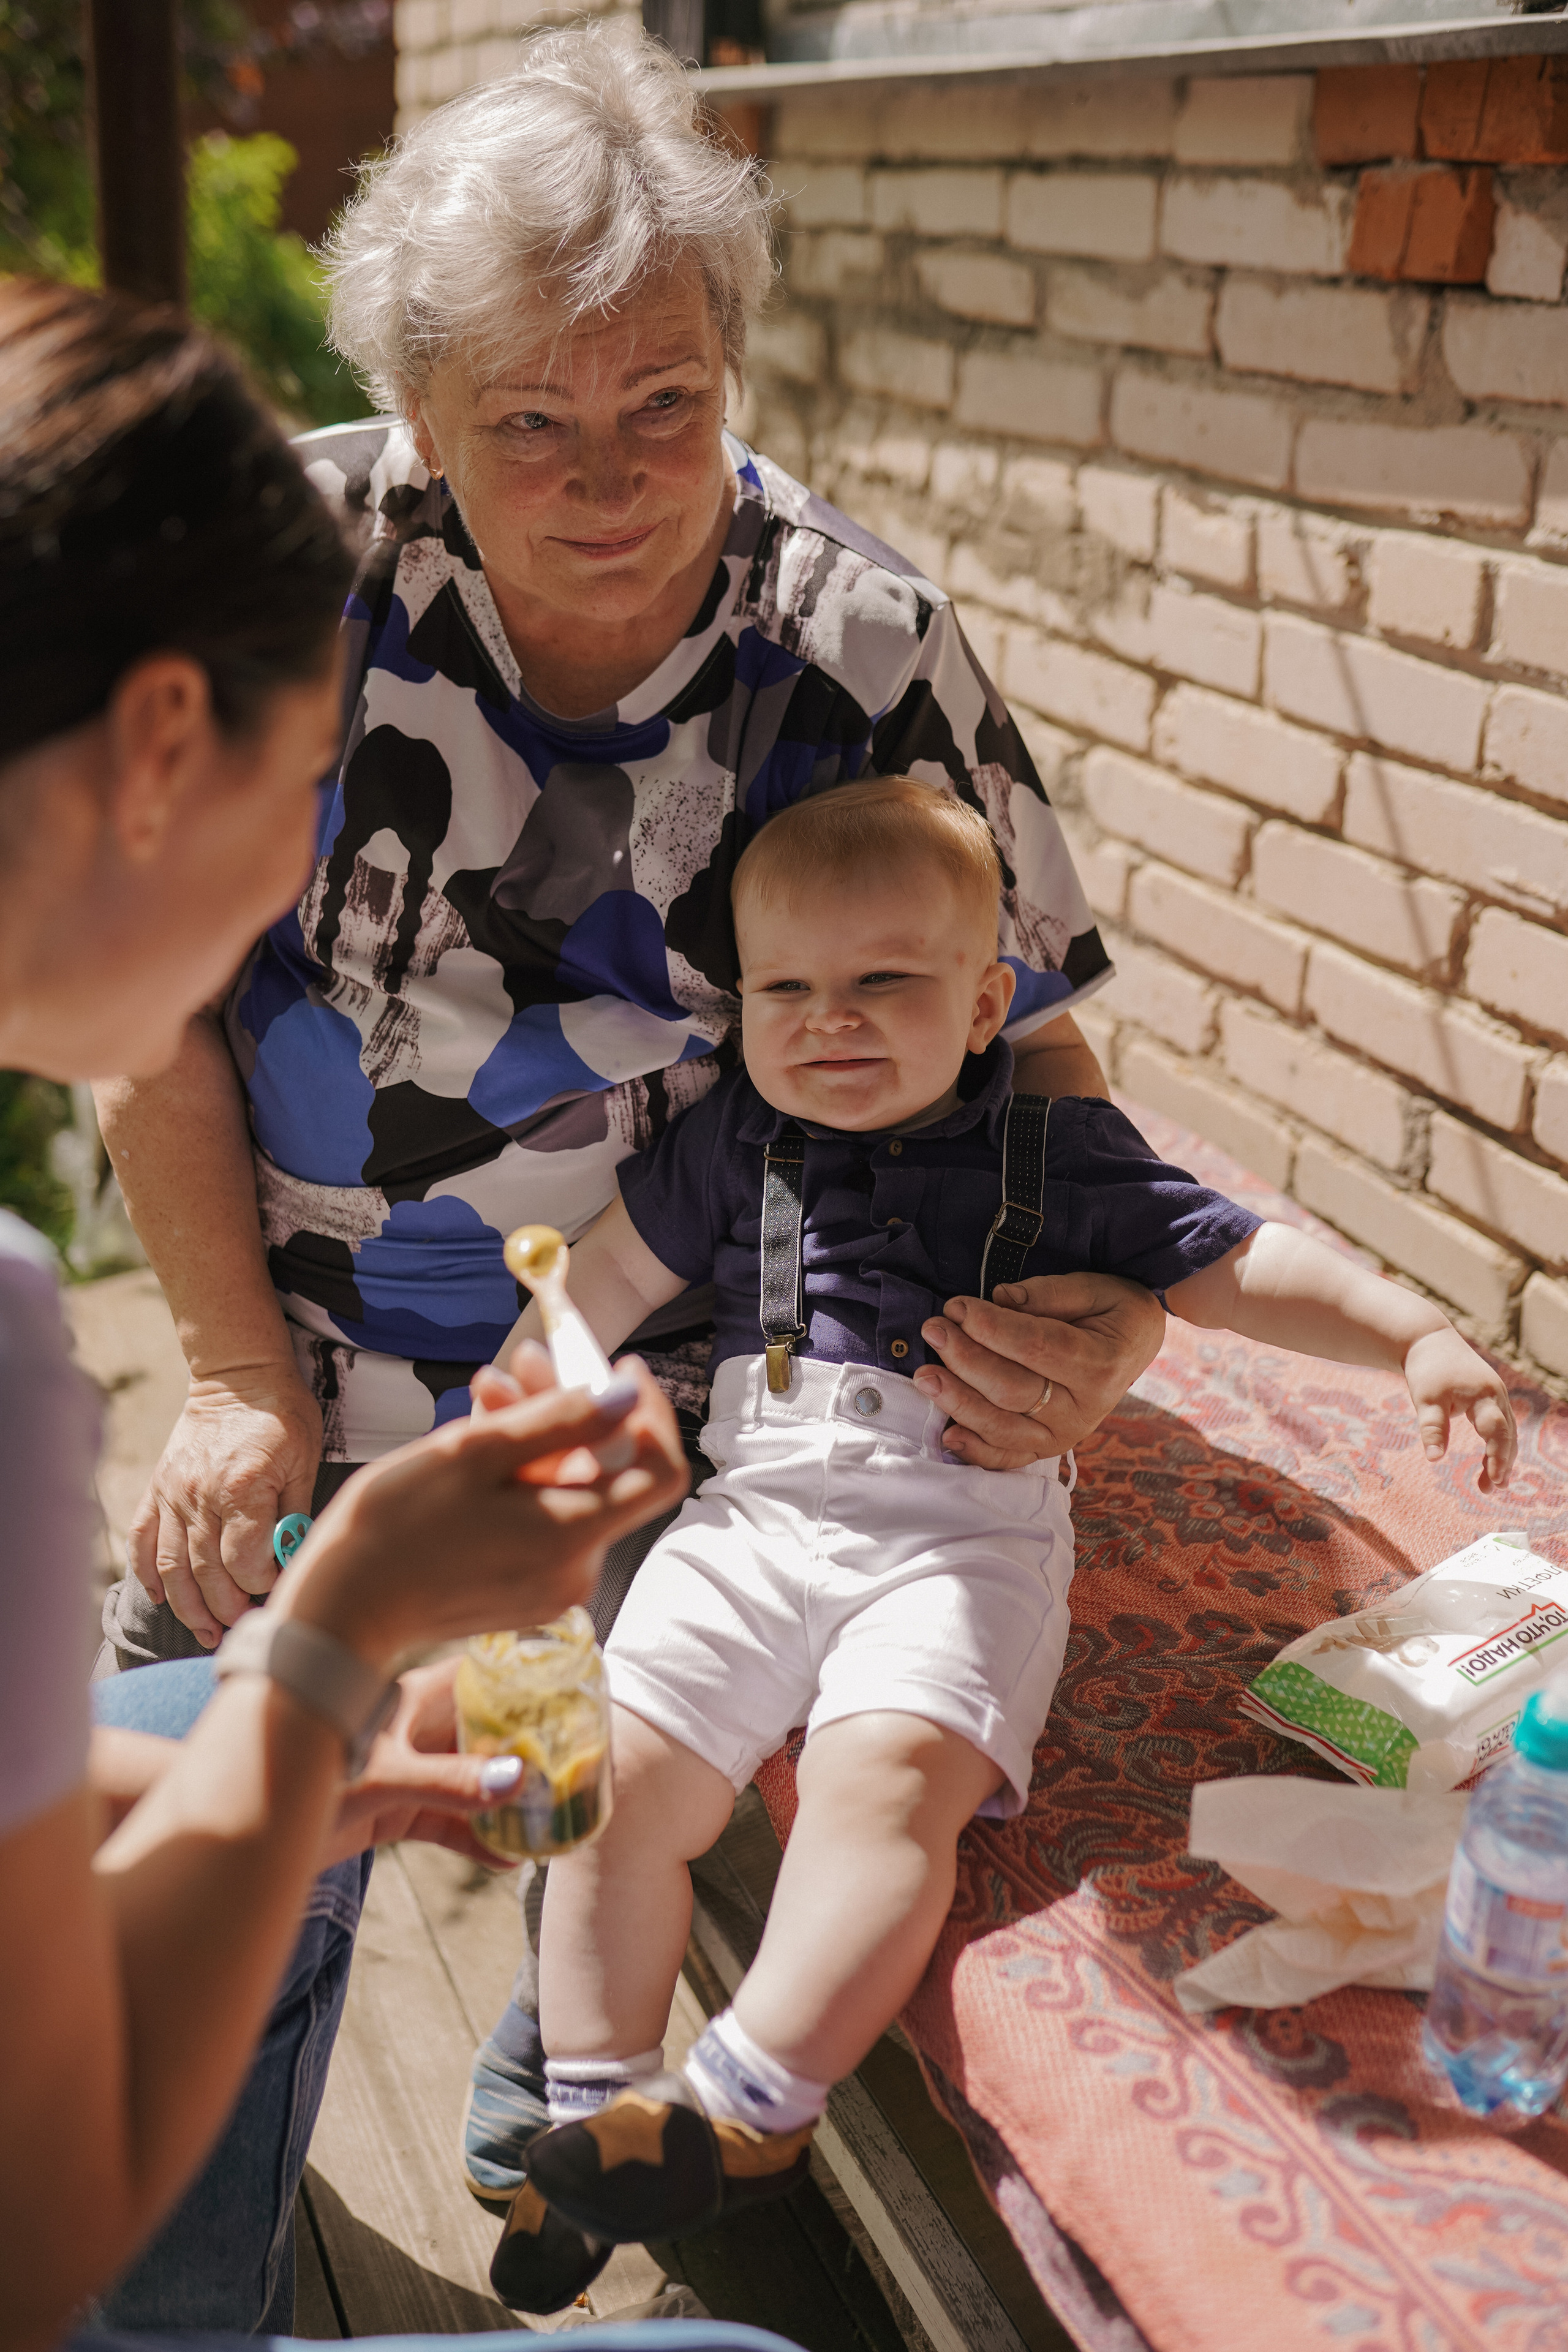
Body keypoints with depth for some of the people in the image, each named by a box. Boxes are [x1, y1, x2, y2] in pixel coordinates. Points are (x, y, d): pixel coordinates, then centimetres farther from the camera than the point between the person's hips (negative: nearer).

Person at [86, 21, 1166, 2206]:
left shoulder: (864, 649, -15)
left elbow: (1022, 1035, -5)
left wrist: (1103, 1318, -23)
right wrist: (241, 1376, -8)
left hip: (664, 1410, -1)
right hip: (303, 1373, 2)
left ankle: (548, 2126, 44)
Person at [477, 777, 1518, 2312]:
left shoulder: (1057, 1154, 4)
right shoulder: (734, 1142, 11)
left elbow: (1236, 1264, 4)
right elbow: (611, 1277, 20)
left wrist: (1417, 1335, -7)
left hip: (962, 1537, -3)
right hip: (752, 1516, 3)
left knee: (889, 1770, -29)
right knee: (621, 1775, -11)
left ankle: (749, 2104, -22)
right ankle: (592, 2111, 3)